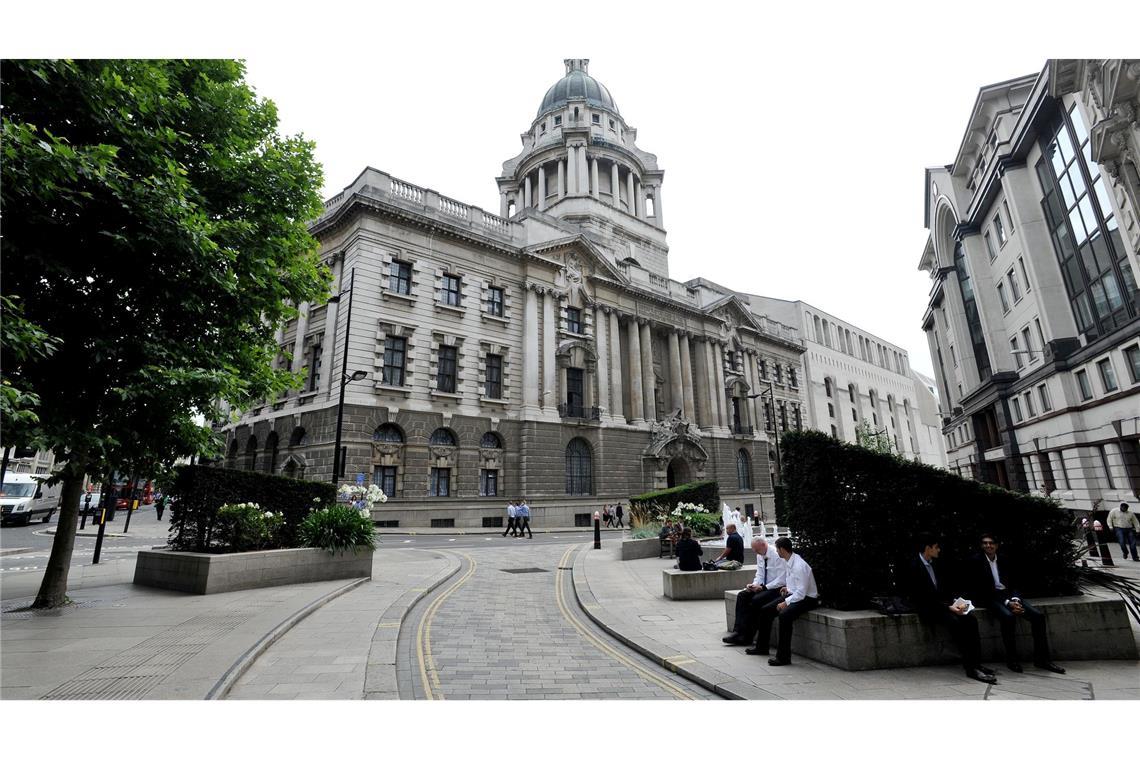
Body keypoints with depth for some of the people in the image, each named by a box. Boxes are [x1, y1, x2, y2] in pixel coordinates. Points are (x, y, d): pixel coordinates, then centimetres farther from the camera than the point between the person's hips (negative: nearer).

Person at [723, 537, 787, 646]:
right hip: (763, 587, 8)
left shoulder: (777, 555, -19)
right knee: (741, 596, -10)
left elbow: (781, 580, -21)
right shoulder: (760, 555, 6)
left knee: (756, 600, -27)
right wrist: (754, 585, -9)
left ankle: (747, 637, -15)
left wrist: (763, 587, -23)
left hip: (776, 588, -8)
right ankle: (738, 631, -14)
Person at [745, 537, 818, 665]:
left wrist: (786, 602, -24)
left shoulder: (799, 566, -25)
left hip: (806, 598, -10)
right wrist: (788, 587, 9)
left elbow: (801, 592, -26)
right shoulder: (786, 561, 3)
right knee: (764, 610, 3)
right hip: (793, 594, 10)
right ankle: (762, 647, 19)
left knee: (784, 615, -34)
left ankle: (783, 657, -24)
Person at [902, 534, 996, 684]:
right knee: (955, 622, -29)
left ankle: (976, 663, -12)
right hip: (927, 609, -8)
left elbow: (946, 588, 17)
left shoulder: (935, 564, 12)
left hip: (942, 604, 8)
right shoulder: (913, 566, -14)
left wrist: (956, 600, -2)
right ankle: (970, 667, -24)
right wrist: (948, 607, -19)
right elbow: (923, 597, -17)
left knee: (971, 620, -14)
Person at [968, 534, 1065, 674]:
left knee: (1038, 615, -15)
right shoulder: (976, 561, -4)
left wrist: (1015, 600, -11)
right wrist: (1007, 603, -17)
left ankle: (1041, 658, -1)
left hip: (1009, 595, 6)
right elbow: (982, 589, -10)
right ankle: (1011, 659, -16)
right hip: (990, 598, -6)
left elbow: (1012, 584, 11)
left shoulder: (1004, 560, 13)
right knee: (1008, 616, -33)